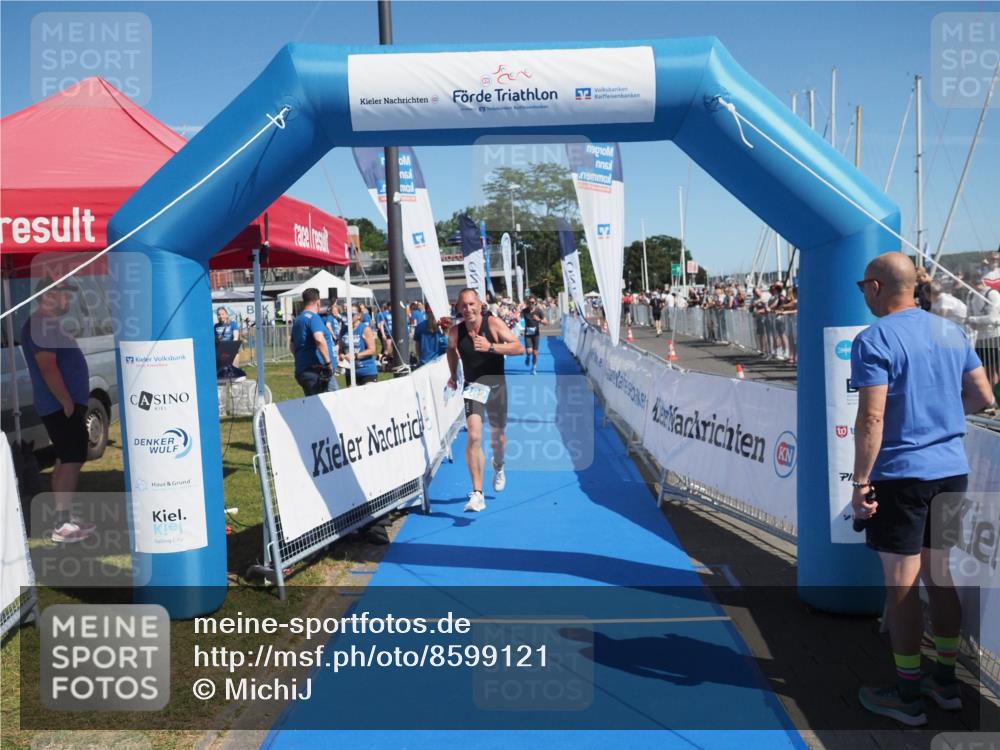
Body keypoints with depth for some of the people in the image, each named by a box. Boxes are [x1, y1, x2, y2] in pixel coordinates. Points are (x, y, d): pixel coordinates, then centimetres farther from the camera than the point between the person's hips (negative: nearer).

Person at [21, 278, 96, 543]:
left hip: (63, 405, 11)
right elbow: (48, 367, -24)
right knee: (72, 461, -10)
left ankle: (64, 517, 19)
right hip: (62, 406, -11)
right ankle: (62, 525, -9)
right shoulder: (41, 325, -16)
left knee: (66, 460, 13)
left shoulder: (49, 323, 17)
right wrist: (68, 402, -23)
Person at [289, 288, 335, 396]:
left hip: (301, 370, 9)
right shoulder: (313, 317, -10)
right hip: (315, 372, -9)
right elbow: (319, 339, -26)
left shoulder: (297, 319, 17)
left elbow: (292, 344, 27)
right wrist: (328, 362, -21)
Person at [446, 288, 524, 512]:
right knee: (474, 436, -20)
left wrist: (491, 347, -30)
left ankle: (498, 468, 52)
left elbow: (519, 348, -19)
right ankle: (477, 494, -17)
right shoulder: (455, 332, -7)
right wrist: (453, 375, 14)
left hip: (496, 386, 0)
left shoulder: (493, 323, -14)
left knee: (498, 437, 16)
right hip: (473, 387, 0)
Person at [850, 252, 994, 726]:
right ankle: (946, 681, 28)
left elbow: (871, 419, -19)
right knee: (941, 577, 17)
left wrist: (861, 482, -14)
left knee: (902, 584, 2)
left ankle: (907, 696, 12)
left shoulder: (874, 340, -12)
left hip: (901, 476, -7)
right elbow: (983, 398, 12)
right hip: (952, 472, 7)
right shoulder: (951, 331, 9)